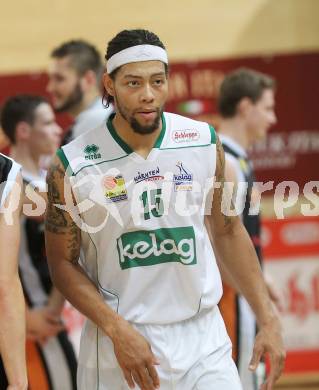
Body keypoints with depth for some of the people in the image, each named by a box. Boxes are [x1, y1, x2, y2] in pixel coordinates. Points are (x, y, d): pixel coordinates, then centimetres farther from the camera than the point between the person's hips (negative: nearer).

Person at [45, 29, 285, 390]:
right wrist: (117, 330, -15)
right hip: (119, 346, -2)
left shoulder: (204, 143, -1)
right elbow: (63, 262, -3)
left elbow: (228, 232, 10)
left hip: (203, 337, 2)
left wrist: (267, 319, 5)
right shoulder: (73, 165, -9)